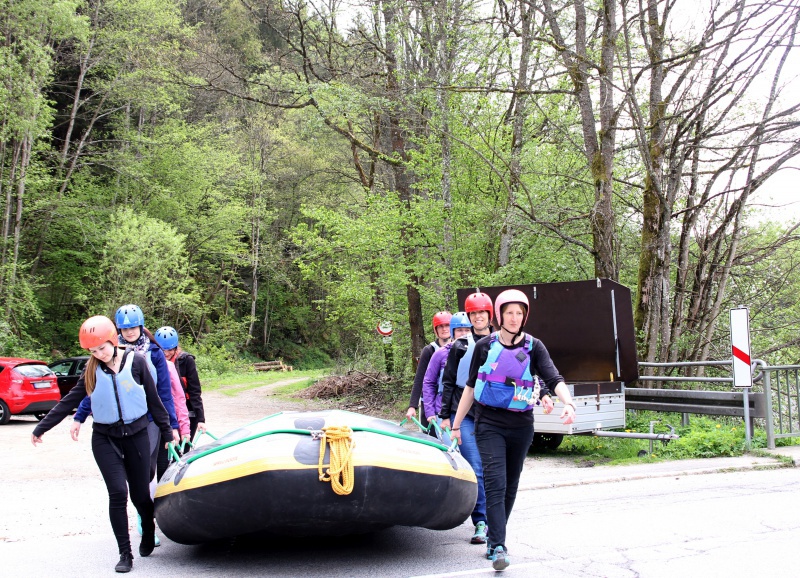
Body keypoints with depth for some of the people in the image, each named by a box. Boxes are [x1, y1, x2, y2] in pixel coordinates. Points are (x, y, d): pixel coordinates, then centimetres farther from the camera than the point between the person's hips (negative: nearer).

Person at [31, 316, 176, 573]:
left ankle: (149, 532, 34)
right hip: (105, 439, 1)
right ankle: (125, 554, -1)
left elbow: (153, 399, 1)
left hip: (136, 435, -1)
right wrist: (40, 429, 10)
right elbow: (69, 401, 7)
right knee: (118, 492, -11)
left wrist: (168, 432, 6)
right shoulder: (92, 370, 1)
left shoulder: (135, 361, -5)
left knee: (140, 494, 4)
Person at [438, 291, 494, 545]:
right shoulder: (460, 346, 8)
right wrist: (445, 415, 4)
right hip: (464, 414, -1)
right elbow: (448, 382, 9)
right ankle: (481, 523, -6)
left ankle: (490, 518, 19)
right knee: (475, 469, -9)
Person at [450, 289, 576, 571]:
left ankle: (494, 540, 26)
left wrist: (568, 403, -31)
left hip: (521, 424, 2)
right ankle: (498, 547, -17)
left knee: (510, 486, 10)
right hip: (489, 423, -2)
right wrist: (456, 424, 7)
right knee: (495, 482, -14)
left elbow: (553, 378, -10)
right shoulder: (485, 346, 1)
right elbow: (471, 386, 7)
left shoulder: (533, 347, 1)